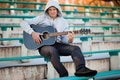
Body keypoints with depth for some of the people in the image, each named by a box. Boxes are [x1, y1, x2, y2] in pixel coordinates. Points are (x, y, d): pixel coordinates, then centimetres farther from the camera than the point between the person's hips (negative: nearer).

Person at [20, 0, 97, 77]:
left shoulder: (63, 22, 15)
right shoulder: (42, 18, 7)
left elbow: (64, 39, 8)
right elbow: (24, 23, 1)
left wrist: (69, 39, -17)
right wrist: (32, 32, -16)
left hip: (58, 44, 4)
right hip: (44, 45, -3)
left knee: (75, 48, -22)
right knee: (52, 50, -38)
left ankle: (81, 69, -46)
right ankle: (64, 75, -32)